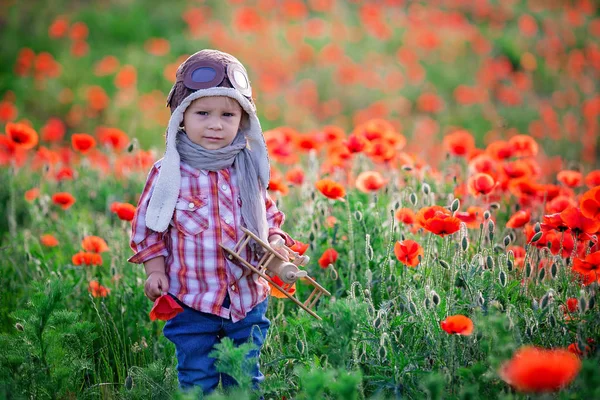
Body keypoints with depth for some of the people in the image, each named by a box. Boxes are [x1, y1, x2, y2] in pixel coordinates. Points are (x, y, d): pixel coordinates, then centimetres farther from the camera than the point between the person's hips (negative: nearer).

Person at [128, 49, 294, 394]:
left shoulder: (248, 170, 0)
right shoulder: (168, 173, -8)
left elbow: (269, 215, 12)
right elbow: (147, 226, 0)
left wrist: (276, 244, -5)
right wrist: (156, 270, -7)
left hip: (247, 298, 3)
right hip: (191, 300, -3)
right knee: (197, 380, 8)